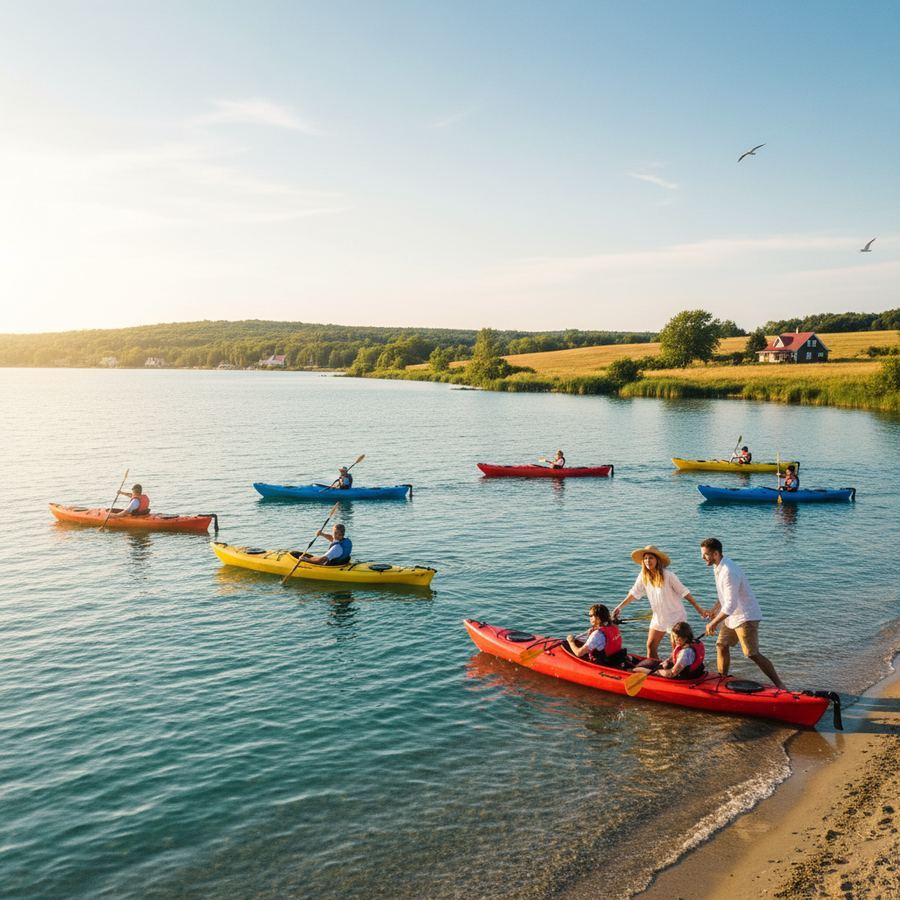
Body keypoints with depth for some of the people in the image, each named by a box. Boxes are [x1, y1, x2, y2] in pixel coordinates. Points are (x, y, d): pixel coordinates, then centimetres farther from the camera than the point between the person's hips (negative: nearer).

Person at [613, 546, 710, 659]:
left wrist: (698, 608, -13)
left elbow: (684, 592, -14)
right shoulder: (643, 576, -5)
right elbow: (634, 593, 5)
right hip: (658, 616, 5)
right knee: (650, 646, 6)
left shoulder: (668, 575, -19)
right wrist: (620, 607, 2)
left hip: (675, 615, -5)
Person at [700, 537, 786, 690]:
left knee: (753, 655, -8)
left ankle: (780, 685, 3)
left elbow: (730, 605, -29)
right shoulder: (718, 567, 4)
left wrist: (713, 623, -22)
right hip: (732, 616, 10)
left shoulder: (728, 572, -28)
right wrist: (715, 609, 16)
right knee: (721, 646, 11)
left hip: (746, 617, -10)